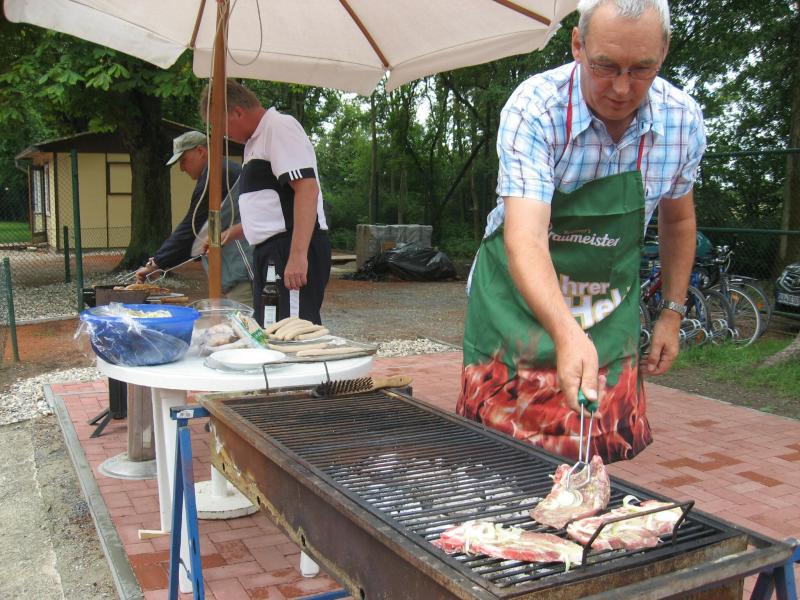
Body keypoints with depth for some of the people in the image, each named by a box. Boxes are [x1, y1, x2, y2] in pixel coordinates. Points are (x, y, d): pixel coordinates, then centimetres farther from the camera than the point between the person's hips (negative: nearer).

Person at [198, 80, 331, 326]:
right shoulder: (256, 140, 21)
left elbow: (307, 189, -21)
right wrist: (232, 233, 27)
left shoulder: (280, 127, -9)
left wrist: (298, 255, -27)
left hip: (292, 250, -10)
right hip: (271, 251, 10)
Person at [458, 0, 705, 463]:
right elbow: (525, 239, -35)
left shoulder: (684, 120, -9)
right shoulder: (534, 108, -23)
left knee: (603, 455, 6)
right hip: (519, 299, -3)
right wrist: (567, 334, -49)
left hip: (612, 312, 3)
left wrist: (673, 311, 8)